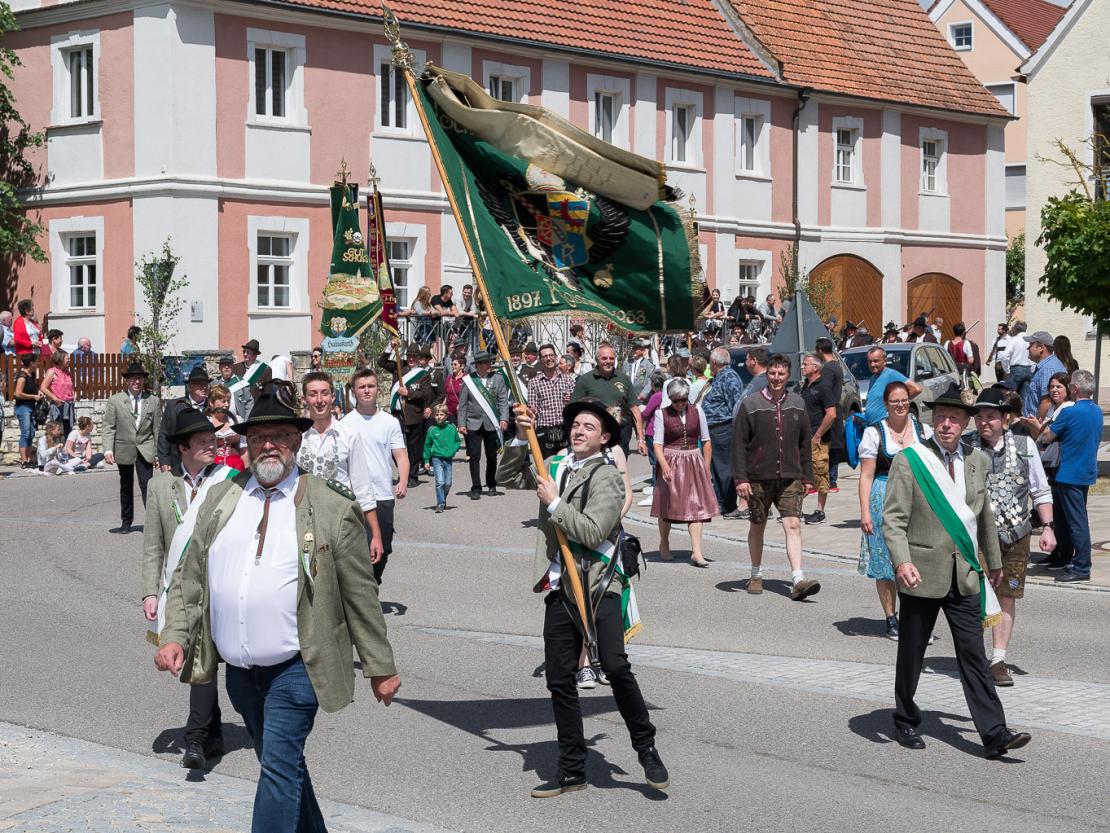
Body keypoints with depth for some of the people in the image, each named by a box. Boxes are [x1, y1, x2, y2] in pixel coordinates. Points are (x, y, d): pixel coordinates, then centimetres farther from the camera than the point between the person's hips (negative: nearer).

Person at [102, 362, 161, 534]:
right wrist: (108, 450, -15)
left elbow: (157, 429, 4)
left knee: (147, 485, -12)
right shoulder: (115, 401, -1)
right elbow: (109, 428, -3)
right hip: (124, 450, 1)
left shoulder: (153, 401, 1)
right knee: (126, 487, 13)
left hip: (145, 449, -1)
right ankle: (126, 522, 24)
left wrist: (158, 453, 2)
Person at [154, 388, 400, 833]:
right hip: (238, 669, 5)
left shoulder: (331, 508, -5)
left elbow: (360, 595, -2)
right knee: (281, 765, 17)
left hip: (294, 667, -5)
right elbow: (188, 576, 10)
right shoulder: (221, 498, 7)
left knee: (279, 766, -11)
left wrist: (380, 668, 0)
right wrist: (175, 636, -3)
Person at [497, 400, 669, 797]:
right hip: (559, 590, 6)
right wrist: (521, 438, 7)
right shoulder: (555, 464, 13)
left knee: (615, 667, -19)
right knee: (559, 680, 7)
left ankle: (647, 749, 1)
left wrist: (554, 503, -13)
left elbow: (593, 533, -19)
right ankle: (572, 771, 17)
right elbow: (508, 478, 20)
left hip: (599, 587, -6)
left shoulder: (607, 477, -8)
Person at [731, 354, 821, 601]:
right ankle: (756, 576, 27)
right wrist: (740, 478, -11)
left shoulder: (797, 403, 8)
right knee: (758, 525, 10)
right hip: (759, 477, -2)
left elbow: (805, 443, 14)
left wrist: (806, 476, 11)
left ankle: (798, 580, -16)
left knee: (793, 525, -10)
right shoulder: (750, 404, -3)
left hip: (790, 478, 2)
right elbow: (739, 444, -5)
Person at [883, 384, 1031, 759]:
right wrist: (902, 561, -25)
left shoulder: (977, 461, 9)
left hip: (965, 574, 3)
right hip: (922, 574, -3)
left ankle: (994, 734, -4)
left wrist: (993, 561, 27)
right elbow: (893, 518, -11)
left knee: (974, 654, -1)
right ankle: (906, 723, 27)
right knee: (911, 654, 10)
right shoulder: (909, 461, -6)